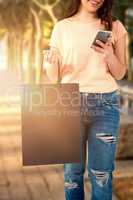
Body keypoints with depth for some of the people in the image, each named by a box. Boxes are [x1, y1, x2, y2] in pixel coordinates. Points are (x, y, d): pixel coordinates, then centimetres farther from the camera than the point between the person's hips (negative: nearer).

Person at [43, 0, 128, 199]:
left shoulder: (115, 26, 7)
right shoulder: (62, 27, 7)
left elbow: (120, 74, 8)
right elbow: (54, 77, 8)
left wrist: (109, 56, -12)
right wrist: (51, 65, -14)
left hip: (105, 104, 0)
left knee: (101, 174, 1)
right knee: (72, 170, 5)